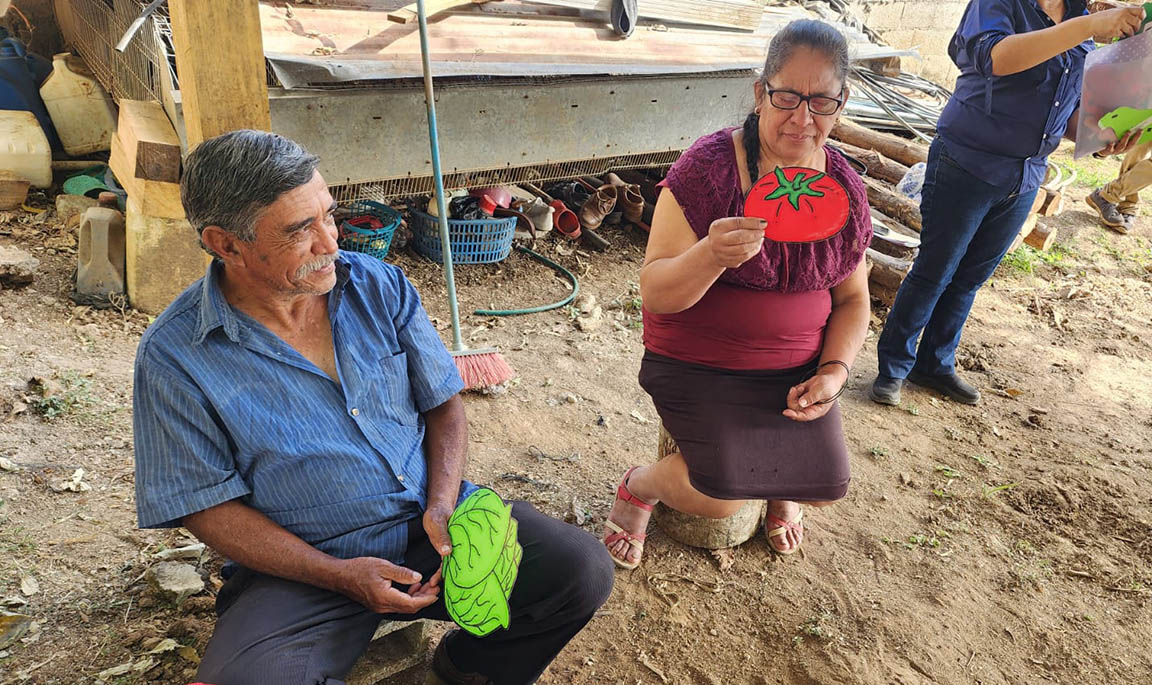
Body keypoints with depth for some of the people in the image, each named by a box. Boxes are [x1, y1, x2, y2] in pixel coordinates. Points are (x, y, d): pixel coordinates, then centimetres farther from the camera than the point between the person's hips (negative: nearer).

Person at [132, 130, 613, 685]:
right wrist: (339, 576, -17)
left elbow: (443, 404, 5)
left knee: (582, 570, -13)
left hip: (429, 521, 3)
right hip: (304, 568, -2)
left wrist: (442, 507, -12)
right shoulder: (174, 357, -10)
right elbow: (208, 505, -7)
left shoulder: (380, 286, -1)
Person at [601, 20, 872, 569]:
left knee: (826, 486, -9)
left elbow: (852, 300, 8)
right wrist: (712, 255, -41)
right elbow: (656, 293, -21)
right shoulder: (709, 167, -18)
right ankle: (638, 486, 15)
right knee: (721, 499, -20)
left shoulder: (844, 188, -2)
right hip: (698, 365, -4)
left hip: (795, 369, 5)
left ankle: (779, 483, 30)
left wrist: (833, 371, -8)